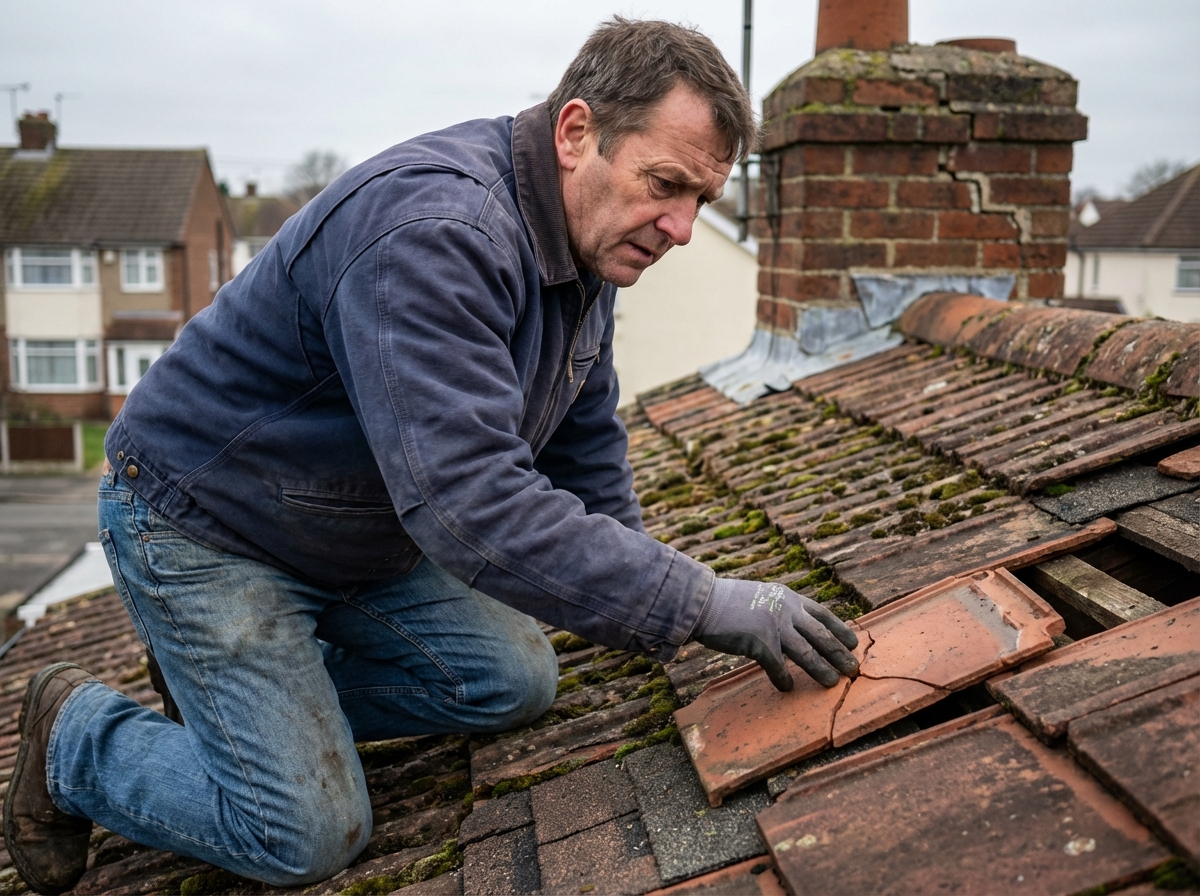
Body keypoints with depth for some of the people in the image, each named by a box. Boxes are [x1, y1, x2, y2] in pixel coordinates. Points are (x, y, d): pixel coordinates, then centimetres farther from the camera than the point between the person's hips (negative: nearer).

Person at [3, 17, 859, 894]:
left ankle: (279, 689, 17)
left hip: (368, 535, 9)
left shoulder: (587, 242, -3)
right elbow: (476, 507, -42)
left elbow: (586, 446, 7)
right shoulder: (431, 230, -35)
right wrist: (708, 604, -38)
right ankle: (77, 733, 15)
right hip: (202, 527, -8)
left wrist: (645, 618, 3)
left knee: (515, 684, 3)